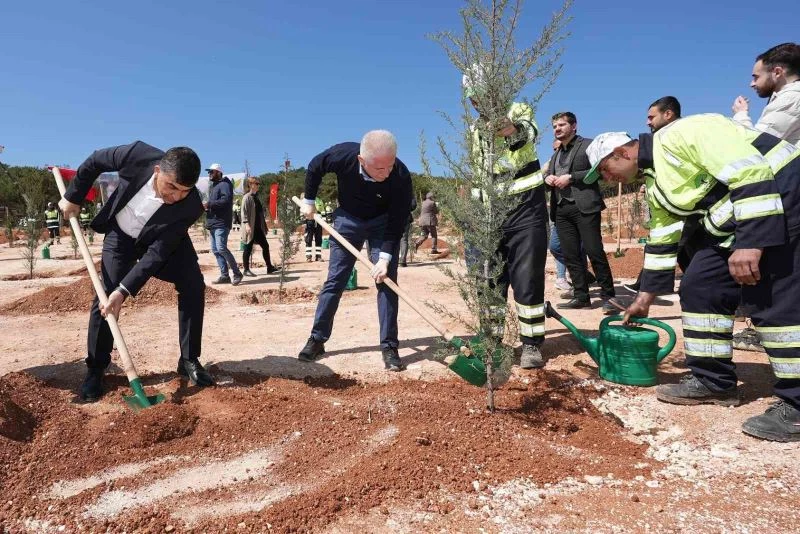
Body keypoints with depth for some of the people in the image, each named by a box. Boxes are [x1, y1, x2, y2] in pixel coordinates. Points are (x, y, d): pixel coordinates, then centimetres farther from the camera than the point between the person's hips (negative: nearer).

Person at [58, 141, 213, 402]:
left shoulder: (190, 206, -36)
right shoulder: (137, 155, -35)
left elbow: (158, 252, -32)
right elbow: (95, 161, -12)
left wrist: (125, 290, -36)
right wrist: (73, 197, -2)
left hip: (163, 240, 0)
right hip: (120, 233, 1)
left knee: (193, 285, -16)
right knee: (106, 294, -8)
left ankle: (189, 360, -3)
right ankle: (95, 369, 8)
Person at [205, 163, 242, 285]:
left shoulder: (224, 184, -7)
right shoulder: (212, 186, 23)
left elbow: (226, 200, -22)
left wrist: (209, 204, -19)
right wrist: (206, 206, 11)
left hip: (222, 222, -10)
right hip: (213, 222, 10)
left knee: (221, 248, -17)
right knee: (215, 250, 8)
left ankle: (237, 273, -6)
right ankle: (224, 275, 11)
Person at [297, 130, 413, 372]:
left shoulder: (401, 176, -33)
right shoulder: (342, 155, -31)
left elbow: (397, 222, -25)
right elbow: (314, 167, -7)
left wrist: (385, 258, -32)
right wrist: (309, 201, -1)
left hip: (383, 223, -1)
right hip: (348, 218, 1)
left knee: (386, 280, -9)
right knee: (335, 279, 2)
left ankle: (389, 347, -1)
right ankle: (317, 339, 13)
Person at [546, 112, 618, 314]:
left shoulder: (588, 145, 4)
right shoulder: (556, 154, 24)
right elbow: (549, 176, 25)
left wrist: (570, 177, -15)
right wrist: (547, 178, 1)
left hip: (584, 206, -6)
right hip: (561, 209, 6)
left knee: (594, 252, -10)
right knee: (570, 255, 3)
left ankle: (608, 296, -2)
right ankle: (581, 297, 9)